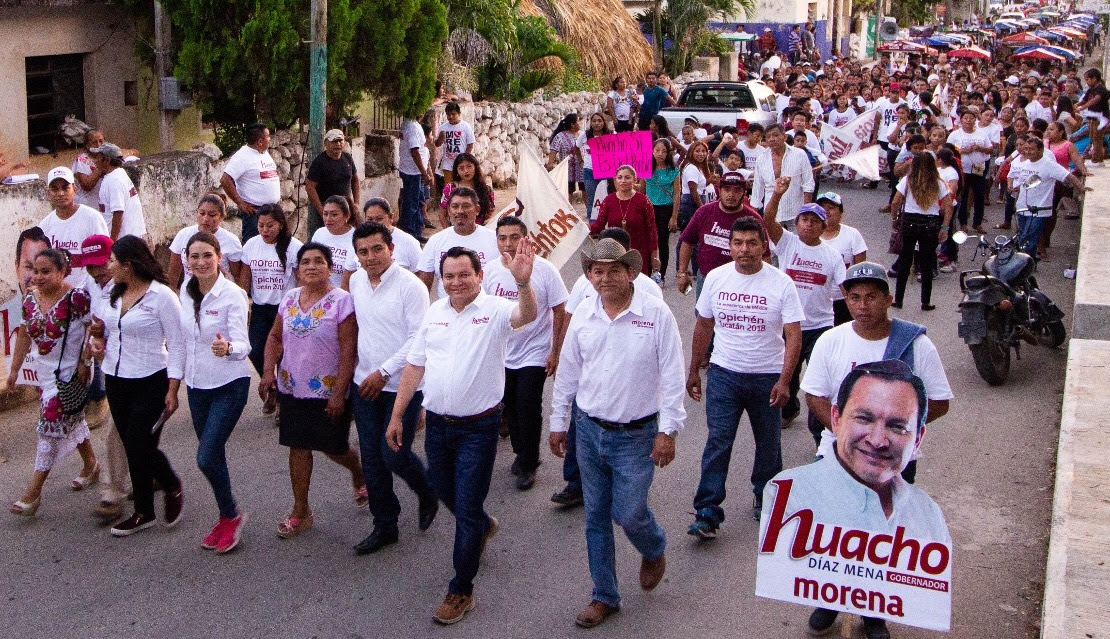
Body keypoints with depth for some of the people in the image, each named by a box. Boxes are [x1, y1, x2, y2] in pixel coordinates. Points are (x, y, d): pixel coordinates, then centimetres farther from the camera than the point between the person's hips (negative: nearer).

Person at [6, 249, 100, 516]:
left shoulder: (77, 297, -19)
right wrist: (14, 370, 12)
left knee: (51, 425, -9)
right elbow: (24, 335, 11)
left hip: (72, 372, -7)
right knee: (71, 419, 20)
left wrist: (84, 361, -18)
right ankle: (91, 464, 40)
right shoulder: (30, 299, 2)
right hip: (47, 371, 7)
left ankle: (34, 490, -6)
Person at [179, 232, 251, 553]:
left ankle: (231, 515, 10)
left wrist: (228, 348, -45)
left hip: (228, 385, -6)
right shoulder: (186, 294, 3)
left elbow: (243, 344, -24)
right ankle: (227, 518, 29)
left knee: (207, 457, -12)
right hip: (196, 385, 6)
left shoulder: (233, 295, -16)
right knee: (213, 456, 13)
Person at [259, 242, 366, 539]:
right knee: (298, 447, 8)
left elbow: (348, 351, -16)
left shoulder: (341, 301, -14)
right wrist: (268, 371, -2)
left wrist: (339, 393, -19)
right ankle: (300, 511, 18)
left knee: (333, 448, 8)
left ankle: (358, 474, 41)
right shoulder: (289, 298, 4)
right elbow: (275, 337, 13)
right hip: (292, 389, 5)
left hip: (328, 391, -5)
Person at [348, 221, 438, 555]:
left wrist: (384, 371, -18)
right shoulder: (356, 281, 6)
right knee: (371, 458, 8)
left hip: (402, 385, -6)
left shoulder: (410, 286, -14)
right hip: (364, 384, 6)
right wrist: (364, 371, 14)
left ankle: (427, 494, 25)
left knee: (394, 455, -6)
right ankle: (385, 526, 21)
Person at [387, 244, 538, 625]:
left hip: (478, 427, -6)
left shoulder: (494, 311, -12)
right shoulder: (434, 312, 5)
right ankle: (484, 526, 55)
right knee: (443, 492, 23)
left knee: (467, 510, 1)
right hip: (437, 423, 6)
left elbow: (526, 316, -35)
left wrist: (523, 283, -54)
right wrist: (397, 416, 8)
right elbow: (415, 367, 9)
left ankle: (461, 590, 17)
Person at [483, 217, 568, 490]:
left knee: (528, 409, -5)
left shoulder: (544, 269, -14)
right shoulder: (489, 270, -3)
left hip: (534, 355, -4)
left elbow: (560, 312, -9)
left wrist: (556, 352, -10)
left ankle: (528, 464, 12)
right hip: (501, 354, 4)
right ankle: (522, 453, 36)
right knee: (511, 408, 14)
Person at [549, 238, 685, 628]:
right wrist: (558, 423, 12)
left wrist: (668, 430, -11)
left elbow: (671, 376, -9)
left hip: (636, 435, -4)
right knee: (596, 516, 11)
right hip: (588, 430, 4)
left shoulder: (656, 314, -11)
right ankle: (604, 596, 25)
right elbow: (567, 372, 10)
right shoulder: (582, 314, 1)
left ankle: (654, 551, 34)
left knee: (629, 513, -2)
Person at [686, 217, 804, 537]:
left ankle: (765, 498, 35)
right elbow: (703, 326, 10)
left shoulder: (781, 283, -9)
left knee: (768, 444, 14)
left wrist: (784, 381, -19)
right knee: (718, 442, -8)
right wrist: (694, 370, 11)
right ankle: (707, 512, -7)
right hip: (724, 374, 1)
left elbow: (793, 336, -10)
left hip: (768, 377, -1)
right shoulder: (716, 278, 0)